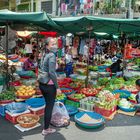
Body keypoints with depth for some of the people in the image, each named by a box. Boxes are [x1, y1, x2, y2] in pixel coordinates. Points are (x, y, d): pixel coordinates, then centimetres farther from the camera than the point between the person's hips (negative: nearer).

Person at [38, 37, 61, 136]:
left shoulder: (44, 55, 9)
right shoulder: (52, 55, -17)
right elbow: (51, 73, -24)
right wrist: (57, 87, -20)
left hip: (41, 83, 8)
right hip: (49, 85, -8)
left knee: (48, 105, 22)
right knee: (50, 107, 7)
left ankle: (46, 126, 35)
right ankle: (46, 129, 20)